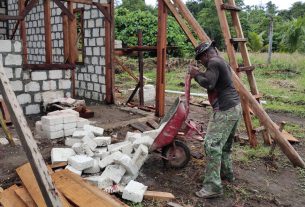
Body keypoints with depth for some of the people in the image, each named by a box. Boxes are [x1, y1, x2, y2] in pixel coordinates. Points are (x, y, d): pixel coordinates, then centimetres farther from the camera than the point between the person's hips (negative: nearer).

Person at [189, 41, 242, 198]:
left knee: (212, 145, -12)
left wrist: (196, 75, -5)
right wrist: (200, 74, 12)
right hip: (234, 107, 11)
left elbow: (208, 84, -21)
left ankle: (213, 187, -9)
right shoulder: (221, 62, 21)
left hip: (225, 110, -11)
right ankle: (227, 172, 36)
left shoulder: (214, 62, -11)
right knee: (225, 143, 22)